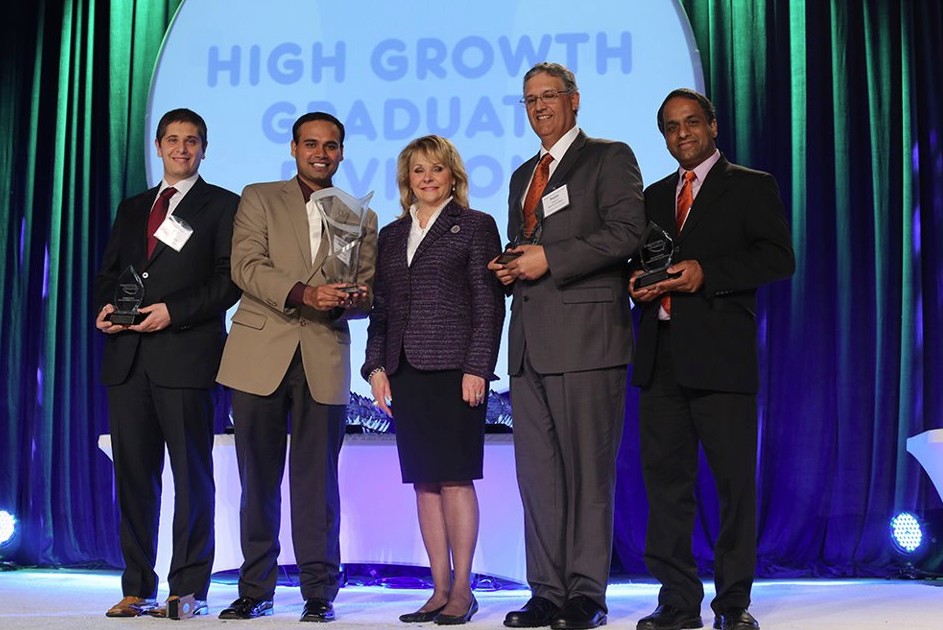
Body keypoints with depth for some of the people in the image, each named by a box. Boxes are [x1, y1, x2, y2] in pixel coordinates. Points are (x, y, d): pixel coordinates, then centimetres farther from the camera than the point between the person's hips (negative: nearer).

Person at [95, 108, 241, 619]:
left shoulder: (222, 206, 6)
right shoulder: (132, 208, 22)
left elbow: (229, 280, -3)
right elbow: (108, 272, 21)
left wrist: (173, 311, -14)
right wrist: (105, 308, 0)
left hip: (186, 355, -5)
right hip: (127, 356, 5)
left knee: (191, 473, -2)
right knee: (133, 474, 6)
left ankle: (188, 588, 4)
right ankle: (138, 589, 14)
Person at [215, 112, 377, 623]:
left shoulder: (361, 218, 15)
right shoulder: (259, 199, 10)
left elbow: (370, 295, 9)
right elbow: (246, 266, -5)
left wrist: (347, 302, -14)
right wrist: (304, 294, -19)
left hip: (324, 362, 0)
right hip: (260, 356, 0)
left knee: (317, 481, 1)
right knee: (258, 479, 5)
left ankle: (319, 593, 8)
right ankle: (255, 589, 16)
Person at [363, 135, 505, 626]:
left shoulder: (475, 226, 4)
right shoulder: (391, 235, 18)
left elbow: (488, 304, -2)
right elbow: (380, 308, 16)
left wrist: (476, 368, -11)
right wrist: (376, 366, 5)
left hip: (453, 369, -5)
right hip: (405, 373, 5)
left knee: (454, 479, -5)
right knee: (424, 483, 6)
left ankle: (461, 589, 2)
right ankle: (440, 590, 12)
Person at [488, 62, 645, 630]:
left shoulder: (610, 157, 3)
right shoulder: (523, 176, 25)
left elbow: (627, 232, -11)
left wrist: (549, 259, -13)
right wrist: (510, 268, 9)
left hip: (586, 336, -7)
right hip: (531, 342, 7)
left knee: (589, 471, -4)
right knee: (538, 473, 7)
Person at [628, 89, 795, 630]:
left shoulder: (753, 187, 6)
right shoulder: (655, 196, 22)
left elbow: (779, 259, -5)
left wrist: (706, 273, -15)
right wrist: (638, 283, 1)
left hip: (721, 356, -5)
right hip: (661, 358, 5)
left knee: (735, 479, -2)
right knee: (666, 478, 5)